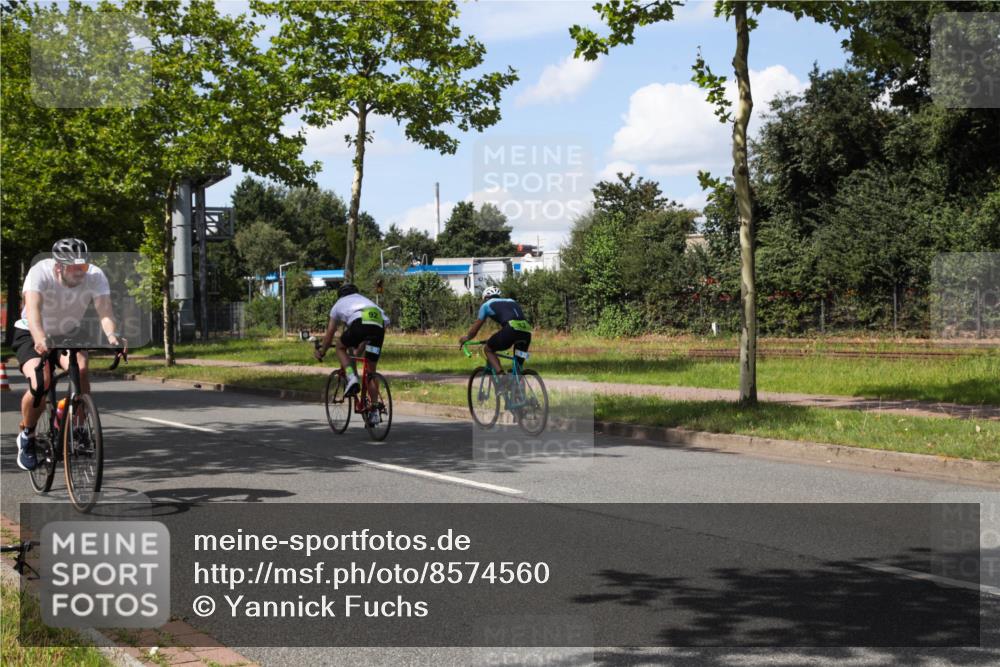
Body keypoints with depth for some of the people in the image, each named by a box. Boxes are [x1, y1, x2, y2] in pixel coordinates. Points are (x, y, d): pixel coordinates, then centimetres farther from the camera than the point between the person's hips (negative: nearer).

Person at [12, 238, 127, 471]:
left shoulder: (95, 276, -22)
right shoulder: (40, 273, -28)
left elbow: (104, 311, -32)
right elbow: (33, 308, -43)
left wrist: (112, 335, -54)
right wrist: (40, 338, -62)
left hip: (68, 336, 2)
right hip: (31, 336, -2)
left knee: (80, 368, -30)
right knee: (40, 383, -27)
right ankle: (26, 436, 0)